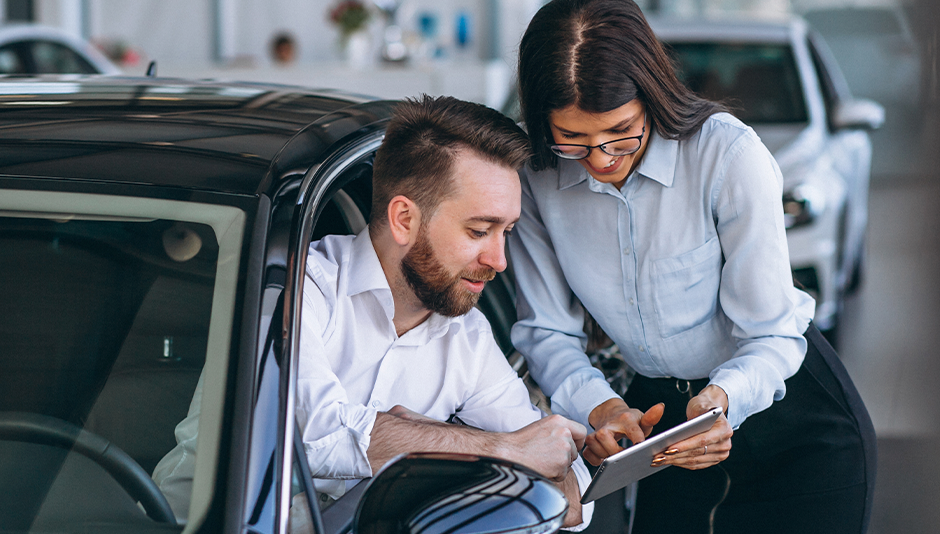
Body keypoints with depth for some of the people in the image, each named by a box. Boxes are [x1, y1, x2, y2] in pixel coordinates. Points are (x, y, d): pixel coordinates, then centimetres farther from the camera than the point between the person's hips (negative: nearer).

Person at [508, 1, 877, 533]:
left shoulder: (728, 153, -24)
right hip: (661, 412, 4)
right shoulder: (537, 179, -13)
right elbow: (546, 329, -6)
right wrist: (598, 405, -26)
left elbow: (770, 333, -21)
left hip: (792, 418, -3)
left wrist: (724, 397, -41)